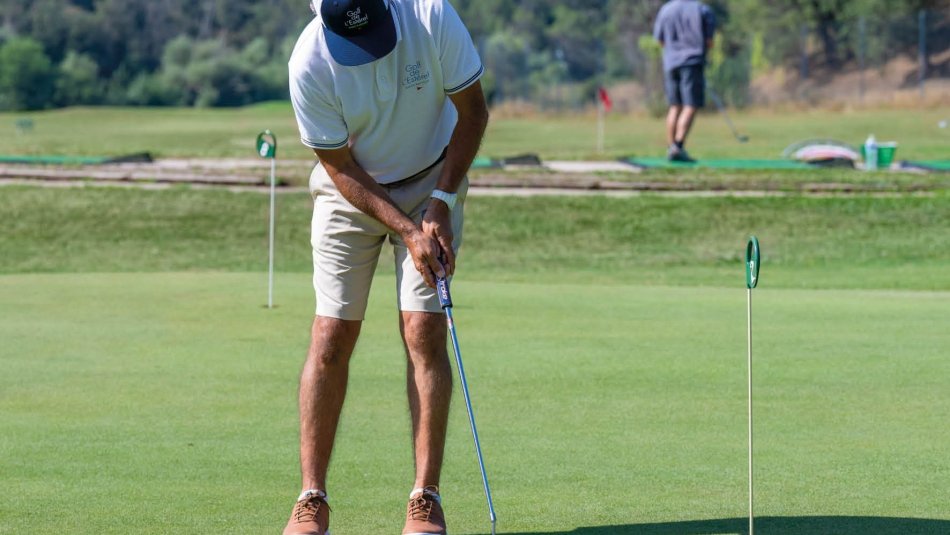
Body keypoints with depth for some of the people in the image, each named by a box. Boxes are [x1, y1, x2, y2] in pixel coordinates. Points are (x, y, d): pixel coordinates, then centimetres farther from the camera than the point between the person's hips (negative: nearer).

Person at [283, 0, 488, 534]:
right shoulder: (309, 64, -26)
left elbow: (473, 112, -11)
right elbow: (340, 167, -15)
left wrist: (440, 202, -15)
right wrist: (407, 230, -21)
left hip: (432, 184, 0)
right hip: (352, 190, 0)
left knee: (425, 332, -9)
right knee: (332, 338, -7)